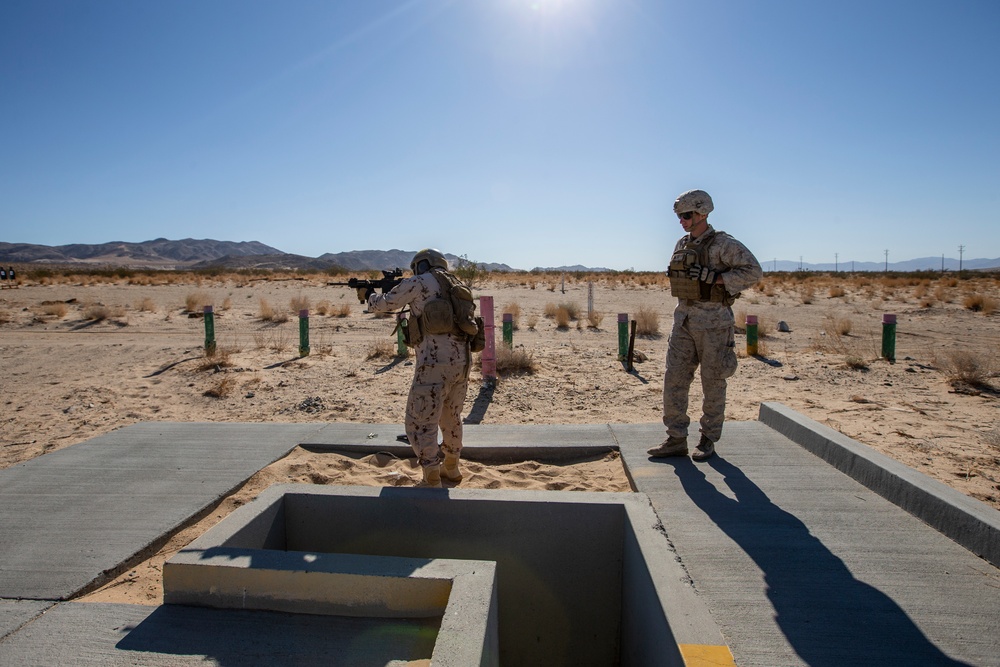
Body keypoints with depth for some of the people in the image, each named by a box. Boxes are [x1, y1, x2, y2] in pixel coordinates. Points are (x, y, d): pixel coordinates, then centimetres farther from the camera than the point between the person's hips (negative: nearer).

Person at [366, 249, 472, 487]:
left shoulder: (419, 283, -2)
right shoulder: (454, 284, 19)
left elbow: (383, 304, 7)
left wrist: (370, 294, 27)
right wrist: (411, 302, 26)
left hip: (435, 364, -8)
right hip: (462, 361, 8)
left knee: (421, 424, 2)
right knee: (451, 416, 24)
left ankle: (432, 481, 5)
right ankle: (451, 468, 38)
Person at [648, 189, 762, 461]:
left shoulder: (723, 244, -9)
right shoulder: (682, 245, 11)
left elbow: (753, 271, -16)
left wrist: (713, 278, -22)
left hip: (713, 322, -6)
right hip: (684, 320, 6)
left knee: (713, 383, 4)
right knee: (674, 379, 2)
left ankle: (708, 440, 17)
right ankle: (676, 439, 10)